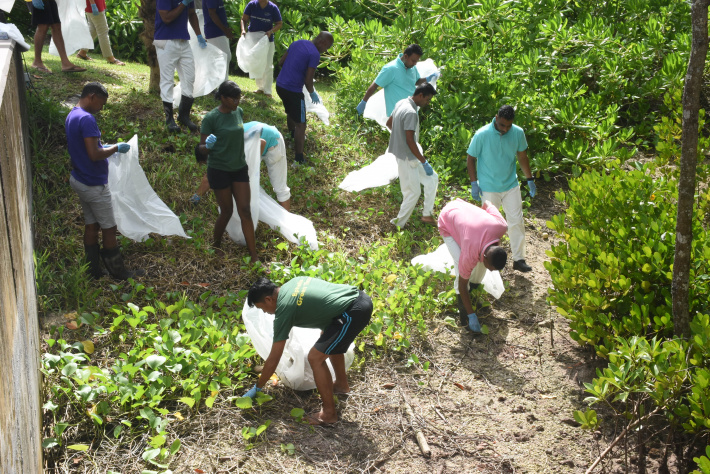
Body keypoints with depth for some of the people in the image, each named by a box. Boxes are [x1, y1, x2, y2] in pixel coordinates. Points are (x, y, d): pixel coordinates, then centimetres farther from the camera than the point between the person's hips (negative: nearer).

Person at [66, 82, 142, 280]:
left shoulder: (72, 116, 9)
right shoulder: (87, 119, -23)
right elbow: (94, 155, -27)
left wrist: (104, 146, 12)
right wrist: (115, 148, -13)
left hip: (79, 180, 10)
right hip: (94, 185, -10)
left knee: (91, 225, 15)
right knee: (109, 228, 3)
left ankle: (93, 270, 23)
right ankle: (118, 271, 14)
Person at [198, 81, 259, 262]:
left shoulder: (238, 112, 3)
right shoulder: (211, 118, -14)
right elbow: (202, 148, -10)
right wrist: (208, 146, -31)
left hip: (239, 168, 5)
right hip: (219, 170, -5)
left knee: (245, 211, 1)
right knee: (227, 211, 4)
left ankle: (254, 258, 3)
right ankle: (216, 247, 29)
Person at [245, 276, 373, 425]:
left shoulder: (284, 310, -6)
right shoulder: (294, 281, 15)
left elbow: (273, 360, -1)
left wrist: (256, 388, 11)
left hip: (353, 314, -10)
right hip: (362, 298, 10)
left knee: (315, 358, -1)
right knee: (331, 342, 32)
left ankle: (329, 413, 6)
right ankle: (341, 384, 50)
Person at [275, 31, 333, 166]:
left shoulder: (297, 43, 8)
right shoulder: (315, 54, -16)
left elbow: (281, 62, 14)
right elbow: (308, 80, -18)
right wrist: (313, 94, 1)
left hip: (280, 85, 8)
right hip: (293, 91, -8)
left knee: (290, 112, 32)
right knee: (300, 124, 1)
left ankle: (292, 136, 56)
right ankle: (299, 159, 1)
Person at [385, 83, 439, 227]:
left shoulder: (401, 103, 4)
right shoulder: (411, 113, -25)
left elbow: (389, 123, 18)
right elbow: (410, 142, -26)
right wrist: (424, 162, -20)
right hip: (407, 157, -10)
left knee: (432, 179, 16)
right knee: (413, 192, 1)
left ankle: (427, 215, 22)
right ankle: (398, 224, 14)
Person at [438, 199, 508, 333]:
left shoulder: (501, 226, -31)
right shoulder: (470, 255, -40)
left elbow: (487, 203, -12)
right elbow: (462, 284, -25)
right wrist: (471, 315, -21)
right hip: (446, 222, -6)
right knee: (461, 265, -21)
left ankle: (474, 289, 20)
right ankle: (462, 309, -3)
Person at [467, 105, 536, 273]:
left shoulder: (518, 133, -7)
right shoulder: (482, 135, -16)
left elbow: (522, 157, 8)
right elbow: (471, 159, -6)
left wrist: (530, 179, 8)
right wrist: (474, 184, -10)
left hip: (511, 185, 3)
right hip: (489, 188, -3)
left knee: (516, 221, 3)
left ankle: (519, 259, 11)